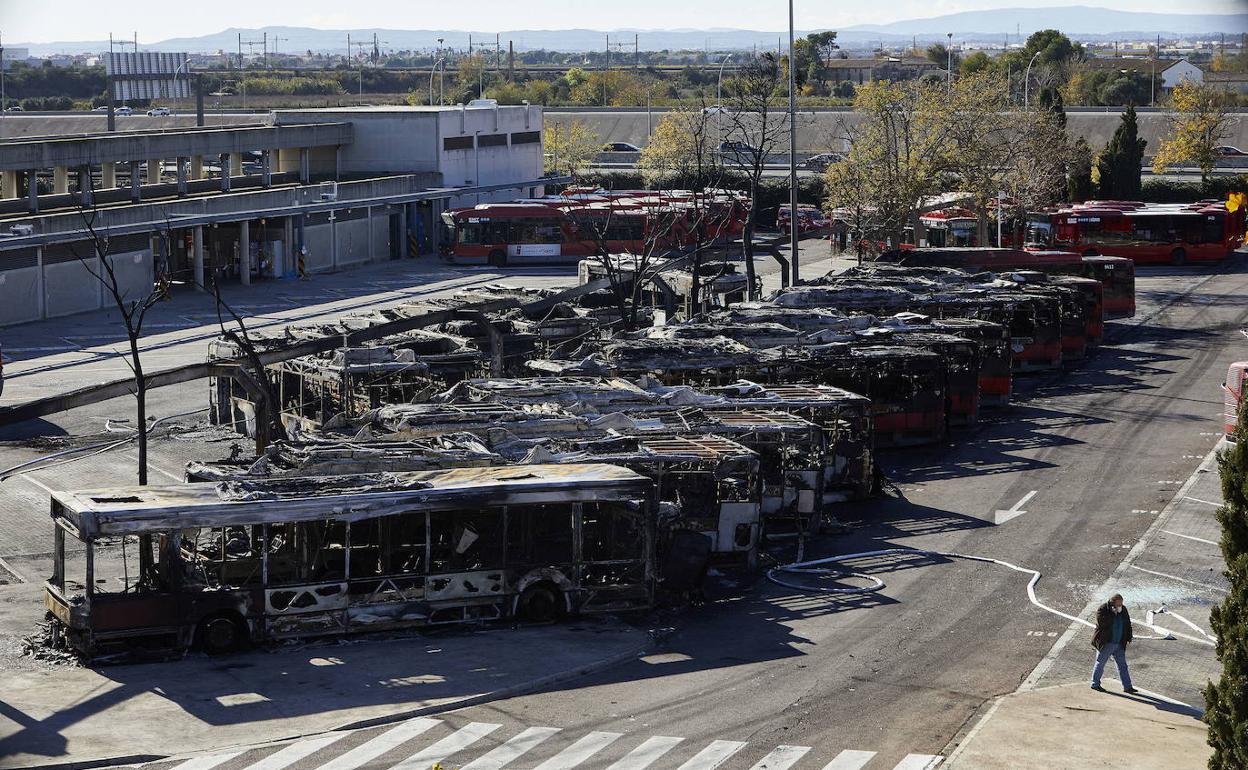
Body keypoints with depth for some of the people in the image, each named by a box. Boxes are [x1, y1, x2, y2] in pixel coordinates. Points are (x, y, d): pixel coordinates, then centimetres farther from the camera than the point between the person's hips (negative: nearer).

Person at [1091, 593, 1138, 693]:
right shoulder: (1102, 609, -13)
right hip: (1105, 643, -6)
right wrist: (1112, 614, -28)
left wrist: (1128, 638, 9)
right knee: (1100, 663, 6)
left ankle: (1127, 687, 7)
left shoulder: (1123, 610, 5)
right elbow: (1101, 622, -29)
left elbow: (1128, 624, 14)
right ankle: (1095, 684, 19)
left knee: (1122, 665, 5)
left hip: (1119, 644, 6)